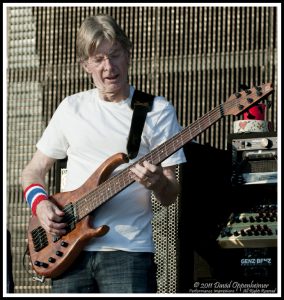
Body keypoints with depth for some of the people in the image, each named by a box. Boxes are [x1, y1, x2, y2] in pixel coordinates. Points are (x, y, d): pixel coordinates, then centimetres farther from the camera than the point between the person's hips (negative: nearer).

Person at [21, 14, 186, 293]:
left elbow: (170, 196, 2)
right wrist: (40, 203, -3)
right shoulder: (71, 108, 11)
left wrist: (158, 183, -21)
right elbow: (33, 171, 18)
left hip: (128, 249, -3)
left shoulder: (157, 111, 3)